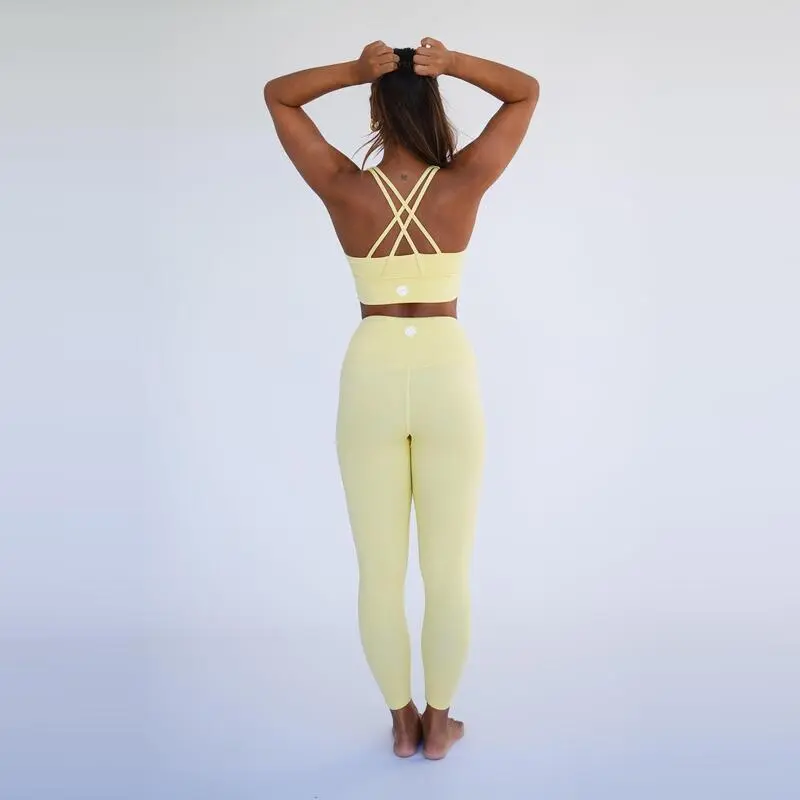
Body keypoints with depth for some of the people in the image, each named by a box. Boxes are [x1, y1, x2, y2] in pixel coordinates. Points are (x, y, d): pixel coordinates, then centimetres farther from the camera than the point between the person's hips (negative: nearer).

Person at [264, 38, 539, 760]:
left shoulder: (345, 189, -6)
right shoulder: (464, 184, -6)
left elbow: (277, 95, 8)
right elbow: (528, 92, 8)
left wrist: (357, 71, -6)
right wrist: (452, 65, -6)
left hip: (371, 377, 0)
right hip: (448, 376, 0)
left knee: (380, 571, 12)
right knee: (449, 570, 12)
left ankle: (402, 721, 27)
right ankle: (438, 721, 26)